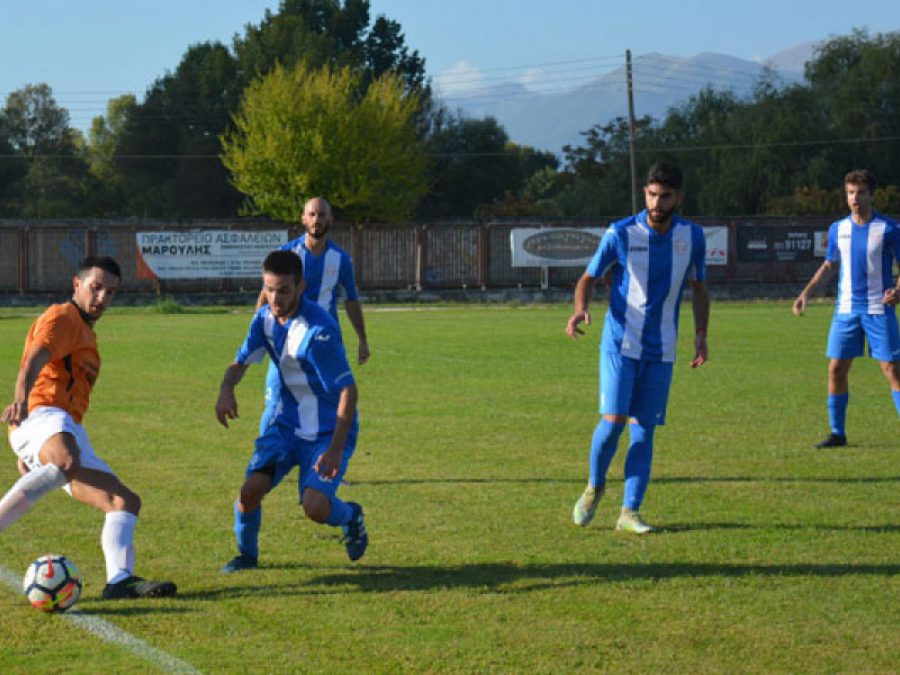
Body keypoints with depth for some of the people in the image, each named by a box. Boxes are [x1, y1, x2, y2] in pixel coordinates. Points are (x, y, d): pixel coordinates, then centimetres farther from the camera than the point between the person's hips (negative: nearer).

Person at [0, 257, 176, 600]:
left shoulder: (85, 333, 32)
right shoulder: (61, 318, 1)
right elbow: (35, 358, -19)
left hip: (70, 435, 10)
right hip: (42, 417, -10)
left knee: (124, 501, 2)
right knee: (66, 462, -43)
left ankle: (120, 580, -14)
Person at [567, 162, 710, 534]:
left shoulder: (692, 236, 2)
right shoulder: (621, 234, -7)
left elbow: (699, 287, 14)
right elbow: (589, 277, 2)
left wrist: (701, 333, 3)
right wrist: (580, 308, -19)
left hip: (660, 351, 3)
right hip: (620, 345, -2)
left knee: (643, 430, 0)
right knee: (613, 420, -13)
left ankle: (629, 511, 5)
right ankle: (594, 486, 13)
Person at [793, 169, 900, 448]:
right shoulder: (838, 229, 7)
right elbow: (829, 265, 20)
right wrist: (806, 293, 10)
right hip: (846, 310, 4)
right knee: (836, 369, 2)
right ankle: (837, 432, 14)